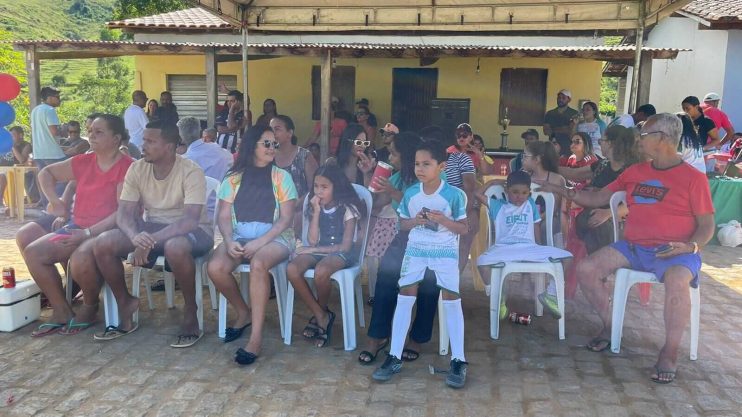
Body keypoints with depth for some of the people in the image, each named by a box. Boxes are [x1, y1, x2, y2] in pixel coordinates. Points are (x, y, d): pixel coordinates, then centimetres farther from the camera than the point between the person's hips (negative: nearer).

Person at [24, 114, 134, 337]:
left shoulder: (126, 167, -11)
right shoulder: (83, 162, 10)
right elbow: (46, 173, 26)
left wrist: (88, 233, -21)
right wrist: (55, 201, 9)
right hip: (76, 228, 8)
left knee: (80, 258, -35)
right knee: (32, 252, -10)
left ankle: (90, 306, -3)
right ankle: (63, 311, 1)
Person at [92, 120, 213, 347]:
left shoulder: (191, 171, -20)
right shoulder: (137, 169, -4)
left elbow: (190, 220, -29)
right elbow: (124, 213, -8)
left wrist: (151, 241, -38)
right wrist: (135, 236, -31)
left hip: (191, 230, -5)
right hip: (151, 227, 6)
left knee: (175, 247, -41)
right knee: (103, 244, -17)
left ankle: (190, 312, -18)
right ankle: (125, 304, 4)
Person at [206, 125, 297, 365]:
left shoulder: (281, 177, 4)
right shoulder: (234, 178, 11)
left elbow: (286, 219, -3)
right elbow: (223, 216, 6)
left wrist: (260, 242, -16)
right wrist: (229, 241, -15)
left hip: (275, 238, -3)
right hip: (239, 237, 3)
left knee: (258, 264, -36)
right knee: (215, 268, -26)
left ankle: (256, 338, -32)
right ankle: (244, 313, 3)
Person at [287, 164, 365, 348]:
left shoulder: (348, 208, -8)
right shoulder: (314, 207, 6)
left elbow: (345, 246, -12)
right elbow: (312, 241, -3)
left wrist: (312, 250, -12)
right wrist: (317, 212, -11)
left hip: (342, 253, -5)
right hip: (317, 250, 5)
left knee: (320, 272, -38)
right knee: (292, 270, -27)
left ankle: (320, 314, -5)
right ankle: (321, 316, -14)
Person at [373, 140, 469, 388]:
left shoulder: (454, 195, -12)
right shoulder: (410, 194, -2)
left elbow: (464, 229, -6)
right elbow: (402, 224, 9)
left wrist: (443, 220, -22)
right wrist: (415, 221, -13)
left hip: (445, 251, -2)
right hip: (416, 249, 3)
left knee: (452, 300, -4)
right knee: (404, 297, -1)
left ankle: (458, 361, 7)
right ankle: (395, 358, 8)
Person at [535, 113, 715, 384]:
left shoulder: (693, 178, -1)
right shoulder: (635, 172, 13)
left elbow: (707, 225, -1)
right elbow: (598, 199, 17)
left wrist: (690, 246, -20)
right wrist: (561, 191, 10)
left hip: (675, 251, -5)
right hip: (633, 247, 5)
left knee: (677, 282, -37)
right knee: (586, 269, -14)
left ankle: (669, 354, -19)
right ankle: (609, 328, 5)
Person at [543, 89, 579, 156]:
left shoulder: (574, 114, 2)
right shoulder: (550, 113, 13)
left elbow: (571, 130, -7)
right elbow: (546, 131, 5)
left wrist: (554, 130, -1)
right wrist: (564, 130, -5)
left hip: (568, 147, -2)